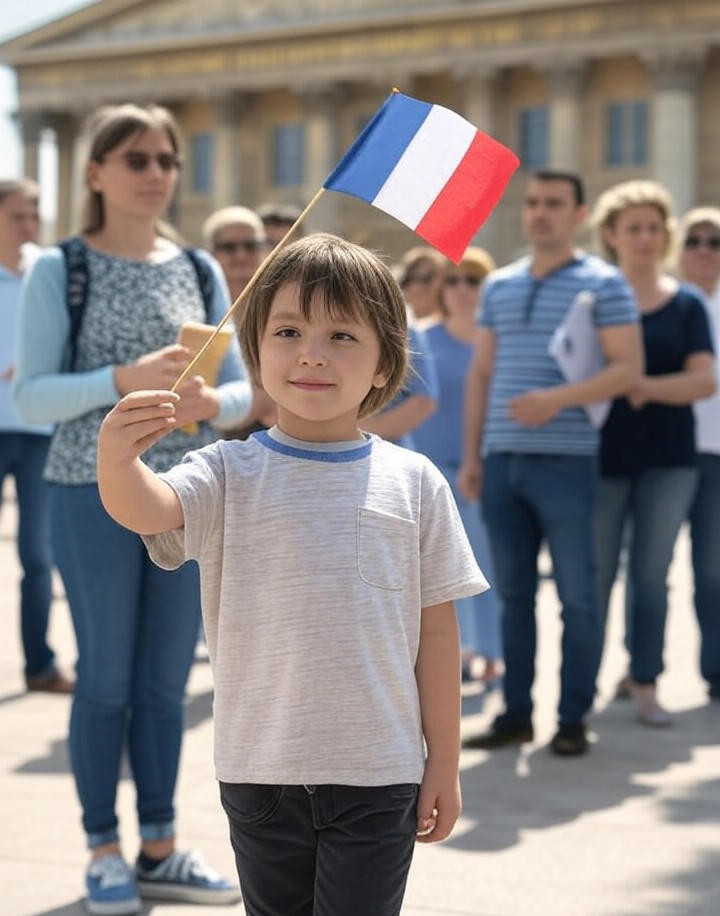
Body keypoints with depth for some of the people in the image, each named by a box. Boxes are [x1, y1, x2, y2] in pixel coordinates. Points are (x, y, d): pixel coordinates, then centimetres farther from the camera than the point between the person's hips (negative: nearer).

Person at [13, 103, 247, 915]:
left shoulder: (200, 270, 8)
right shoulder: (59, 270, -4)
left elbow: (243, 387, 8)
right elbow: (31, 397, -10)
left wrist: (211, 403, -14)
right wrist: (126, 379, -23)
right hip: (96, 495, -4)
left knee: (166, 681, 10)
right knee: (107, 678, 3)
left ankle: (159, 846, 21)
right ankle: (104, 850, 16)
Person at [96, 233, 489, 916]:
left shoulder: (413, 482, -1)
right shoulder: (229, 475, -3)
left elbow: (435, 629, 3)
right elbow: (147, 509, -23)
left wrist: (444, 760, 5)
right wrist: (116, 459, -46)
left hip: (378, 779, 0)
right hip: (259, 774, 1)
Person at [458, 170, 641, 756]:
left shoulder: (603, 284, 0)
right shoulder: (499, 286, 15)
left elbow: (628, 368, -8)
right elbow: (480, 374, 16)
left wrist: (557, 399, -20)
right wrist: (471, 455, 11)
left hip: (566, 460, -5)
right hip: (502, 461, 5)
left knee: (577, 596, 0)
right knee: (514, 593, 9)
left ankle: (574, 718, 9)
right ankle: (516, 712, 17)